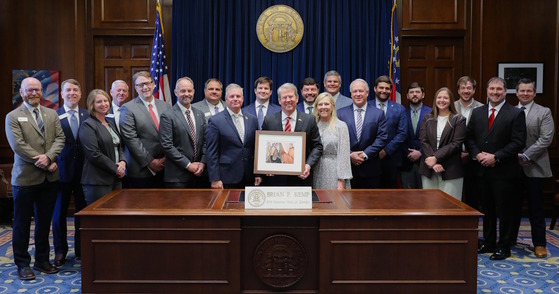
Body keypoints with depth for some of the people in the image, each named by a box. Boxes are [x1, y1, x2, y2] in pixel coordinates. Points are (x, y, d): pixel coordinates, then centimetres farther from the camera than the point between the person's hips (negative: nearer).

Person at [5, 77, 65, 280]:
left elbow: (59, 138, 2)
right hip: (25, 177, -4)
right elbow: (18, 145, -12)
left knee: (44, 221, 13)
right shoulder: (13, 117, -2)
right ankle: (22, 264, 18)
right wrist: (42, 163, -15)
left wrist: (48, 157, -16)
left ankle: (42, 260, 25)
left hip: (50, 177, 4)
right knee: (22, 223, 6)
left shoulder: (52, 114, 11)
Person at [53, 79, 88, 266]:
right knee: (59, 212, 9)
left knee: (83, 211, 11)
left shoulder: (87, 116, 4)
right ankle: (60, 251, 24)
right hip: (62, 170, -1)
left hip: (84, 171, 2)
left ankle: (81, 248, 26)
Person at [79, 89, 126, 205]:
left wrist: (123, 162, -3)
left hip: (116, 179, 7)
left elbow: (120, 147, 18)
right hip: (98, 181, -7)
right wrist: (115, 168, -13)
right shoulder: (87, 125, -6)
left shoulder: (111, 124, 18)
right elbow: (94, 154, -15)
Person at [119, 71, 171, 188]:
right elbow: (130, 139, -9)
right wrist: (150, 162, -11)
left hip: (163, 168, 4)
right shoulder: (128, 109, -2)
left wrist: (166, 158, -4)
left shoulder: (165, 106, 11)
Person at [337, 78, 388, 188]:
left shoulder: (378, 113, 5)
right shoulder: (341, 113, 6)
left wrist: (365, 154, -11)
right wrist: (349, 155, -10)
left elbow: (382, 138, -2)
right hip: (347, 168, 0)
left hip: (370, 170, 0)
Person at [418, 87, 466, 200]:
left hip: (450, 171, -3)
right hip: (429, 169, 3)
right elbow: (423, 141, 1)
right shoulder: (427, 119, 10)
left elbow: (456, 144, -8)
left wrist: (435, 157, -15)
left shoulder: (459, 120, 2)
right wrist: (433, 163, -12)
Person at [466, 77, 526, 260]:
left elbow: (518, 142, -11)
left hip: (504, 171, -4)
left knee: (505, 210, 4)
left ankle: (504, 247, 15)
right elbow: (469, 137, 10)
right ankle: (488, 243, 26)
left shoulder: (516, 114, -5)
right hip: (483, 170, 5)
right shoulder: (477, 113, 10)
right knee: (487, 209, 14)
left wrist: (495, 157, -17)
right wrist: (477, 154, -7)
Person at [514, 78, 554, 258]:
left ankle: (539, 244, 14)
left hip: (534, 167, -2)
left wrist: (526, 156, -16)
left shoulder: (544, 113, 0)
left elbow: (546, 139, -9)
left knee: (536, 208, 4)